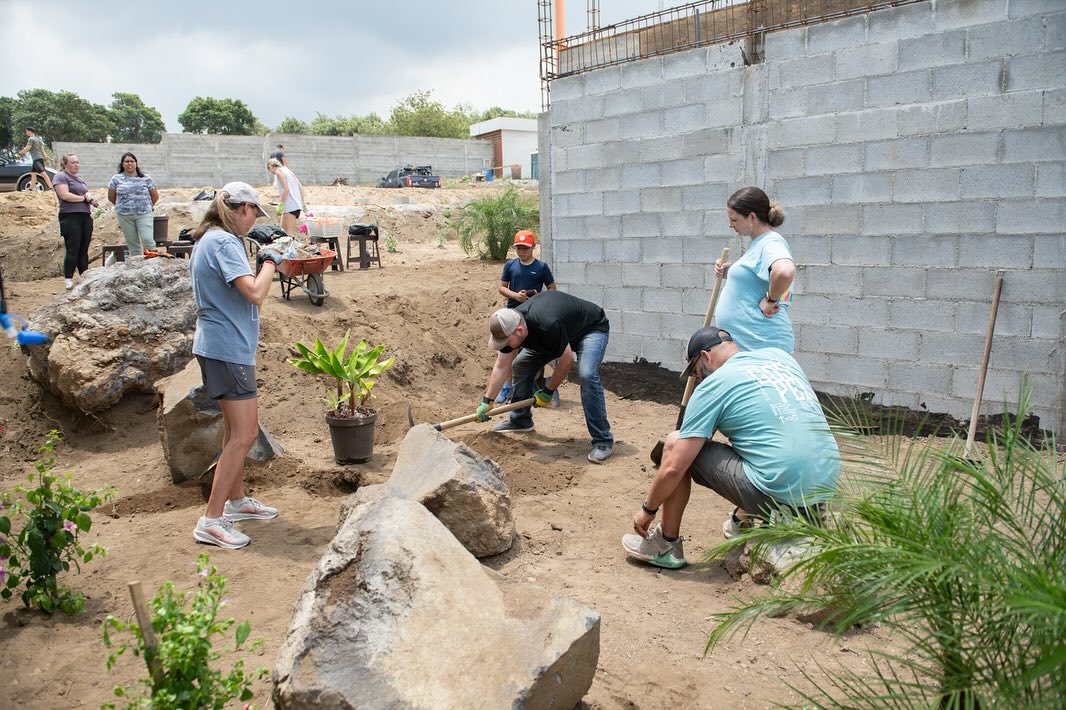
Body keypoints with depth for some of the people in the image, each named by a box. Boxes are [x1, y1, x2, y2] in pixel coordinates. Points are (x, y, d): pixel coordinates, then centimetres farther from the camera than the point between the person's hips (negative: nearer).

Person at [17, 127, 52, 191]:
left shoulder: (31, 139, -8)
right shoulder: (38, 138, 19)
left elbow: (27, 148, -14)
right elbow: (42, 149, 18)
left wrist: (20, 152, 0)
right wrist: (46, 158, 17)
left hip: (37, 159, -10)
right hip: (41, 158, 10)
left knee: (43, 173, -17)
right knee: (33, 173, 17)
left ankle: (50, 188, -26)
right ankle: (31, 188, 20)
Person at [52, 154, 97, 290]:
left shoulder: (80, 180, 23)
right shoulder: (61, 177, -1)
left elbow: (88, 196, 27)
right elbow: (65, 195, -13)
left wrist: (90, 198, 3)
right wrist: (83, 198, -4)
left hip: (85, 216, 7)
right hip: (70, 217, -7)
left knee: (84, 250, 6)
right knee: (72, 250, -8)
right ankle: (68, 280, -2)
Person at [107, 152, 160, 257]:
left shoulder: (145, 179, 5)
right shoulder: (116, 179, 5)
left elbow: (155, 196, 12)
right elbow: (111, 197, 14)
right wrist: (122, 206, 18)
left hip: (144, 215, -1)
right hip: (125, 216, 1)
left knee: (147, 240, -16)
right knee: (132, 244, 5)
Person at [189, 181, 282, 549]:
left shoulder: (207, 240, 14)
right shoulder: (224, 243, -18)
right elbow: (255, 293, -26)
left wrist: (262, 264, 15)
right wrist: (270, 262, -12)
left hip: (218, 345, 11)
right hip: (228, 349, -11)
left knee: (236, 429, 20)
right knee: (244, 434, -8)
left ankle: (236, 500, 33)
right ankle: (211, 521, -5)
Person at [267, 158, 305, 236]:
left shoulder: (278, 171, -3)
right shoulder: (287, 170, 22)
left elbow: (285, 188, -16)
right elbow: (301, 187, 17)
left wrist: (280, 204, -15)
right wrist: (302, 203, 18)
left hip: (290, 205, -9)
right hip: (296, 204, 9)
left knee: (290, 231, -10)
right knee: (283, 229, 17)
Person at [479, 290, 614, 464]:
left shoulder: (548, 326, -43)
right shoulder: (508, 325, -20)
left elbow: (566, 361, -28)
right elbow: (501, 367, -9)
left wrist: (547, 391, -16)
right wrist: (487, 401, -10)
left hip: (592, 328, -7)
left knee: (587, 375, -31)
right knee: (520, 365, 2)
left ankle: (602, 440, -23)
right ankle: (520, 420, 19)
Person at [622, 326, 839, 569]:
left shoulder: (713, 385, -2)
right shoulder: (780, 355, 15)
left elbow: (674, 467, -4)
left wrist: (648, 509, 10)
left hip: (778, 498, -7)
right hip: (829, 492, 7)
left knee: (675, 444, 5)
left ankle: (666, 546, 15)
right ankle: (742, 521, 33)